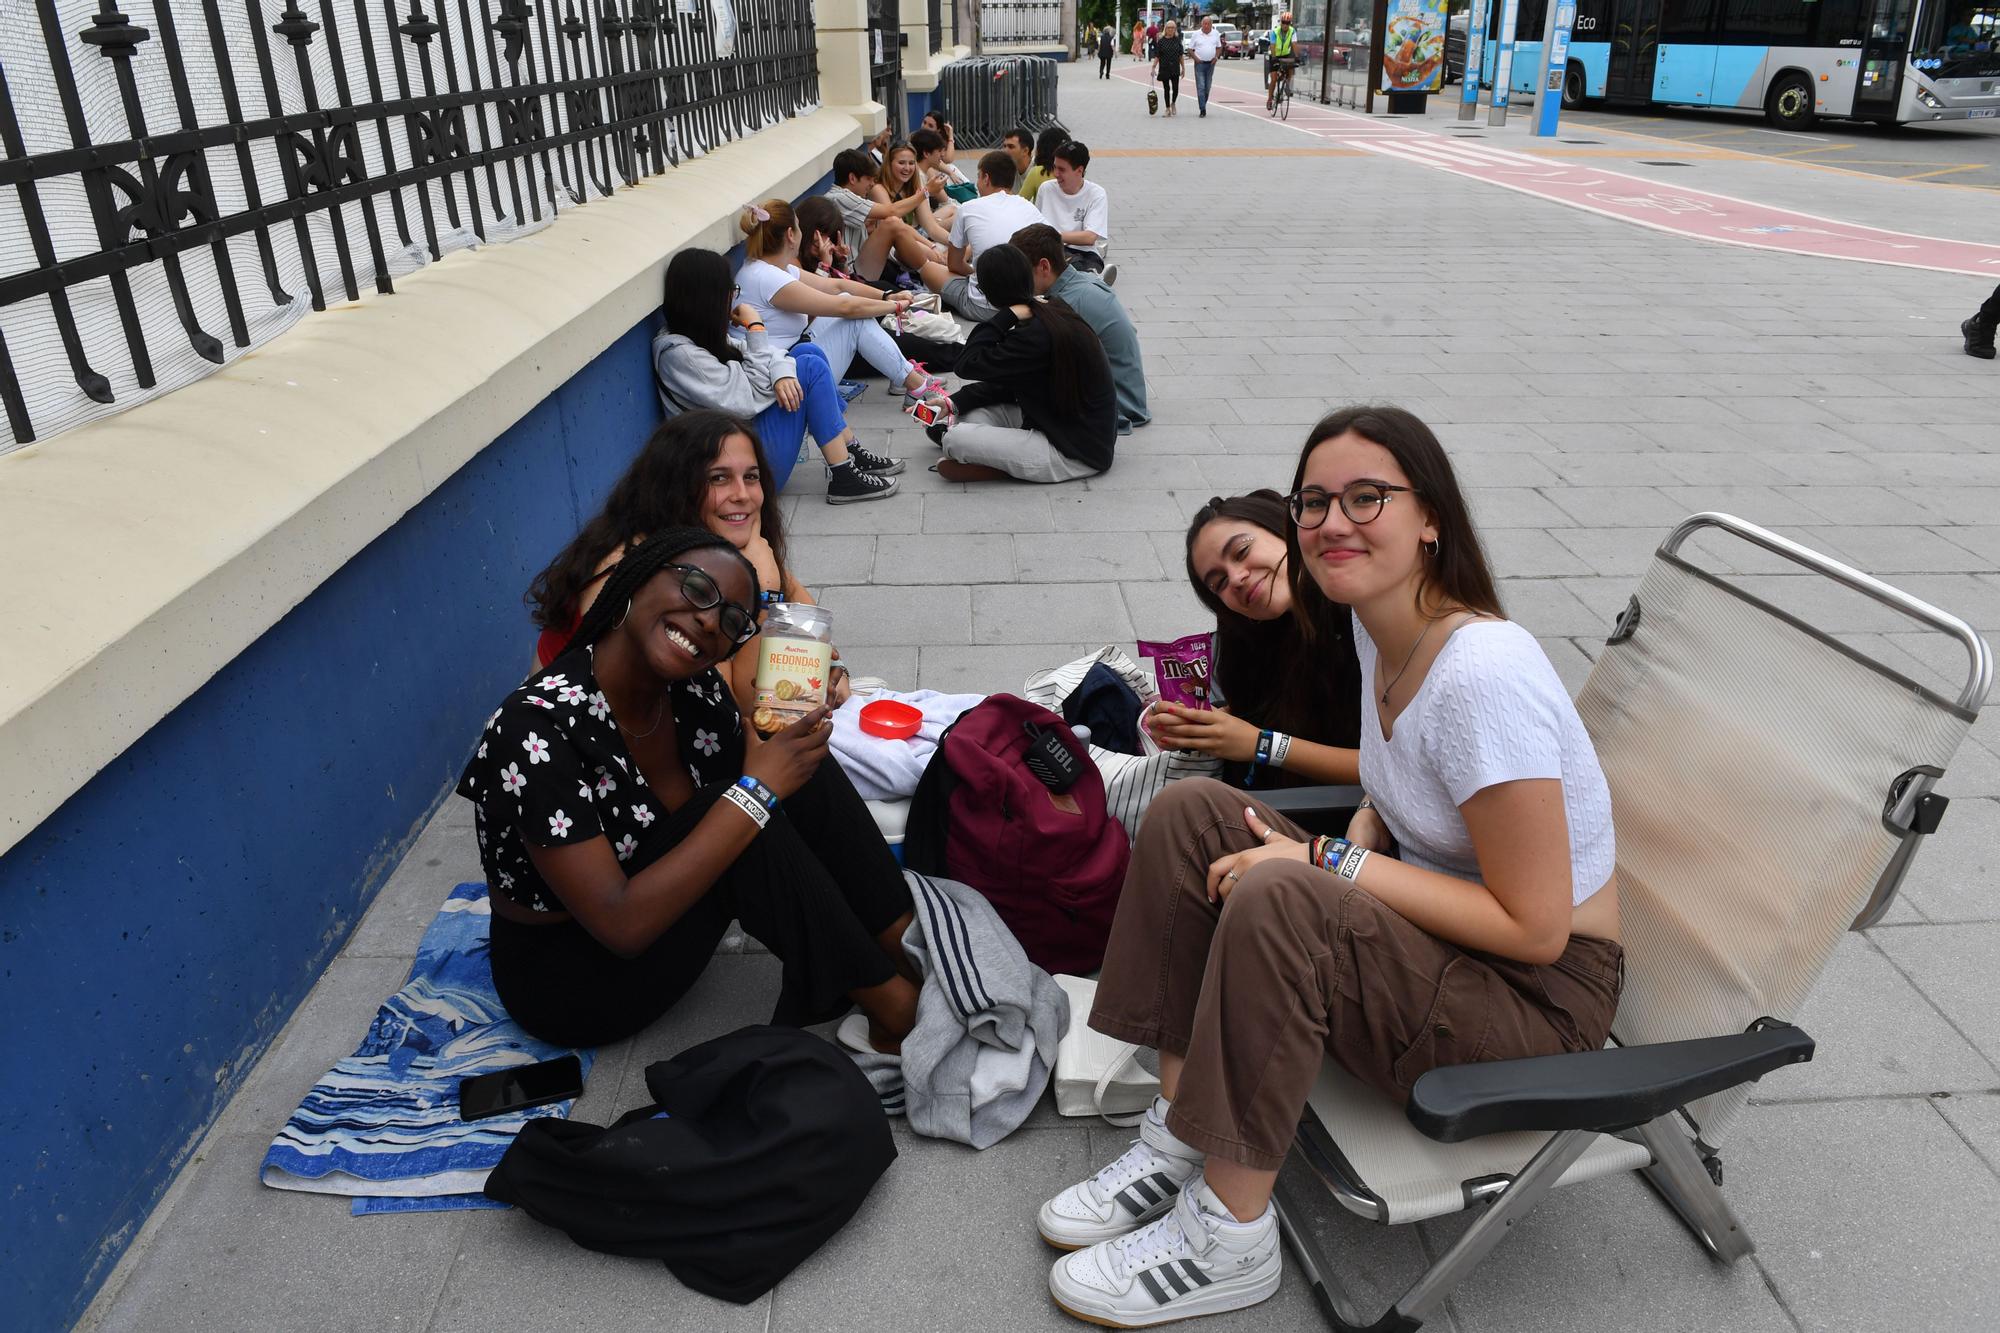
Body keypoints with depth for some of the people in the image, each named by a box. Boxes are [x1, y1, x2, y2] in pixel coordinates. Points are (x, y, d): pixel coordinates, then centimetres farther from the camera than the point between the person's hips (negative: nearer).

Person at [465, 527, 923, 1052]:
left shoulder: (695, 690, -10)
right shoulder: (537, 729, -30)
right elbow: (621, 926, -33)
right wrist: (755, 791, -32)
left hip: (661, 904, 7)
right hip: (567, 979, -7)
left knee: (803, 762, -11)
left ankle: (910, 949, -7)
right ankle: (893, 1008, -14)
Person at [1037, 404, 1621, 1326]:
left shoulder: (1483, 674, -27)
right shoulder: (1378, 626, 0)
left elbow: (1535, 928, -24)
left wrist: (1337, 867, -23)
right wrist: (1350, 847, -4)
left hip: (1539, 995, -8)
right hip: (1430, 929, 9)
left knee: (1275, 899, -33)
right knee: (1188, 813, -7)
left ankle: (1230, 1241, -12)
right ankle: (1178, 1139, -2)